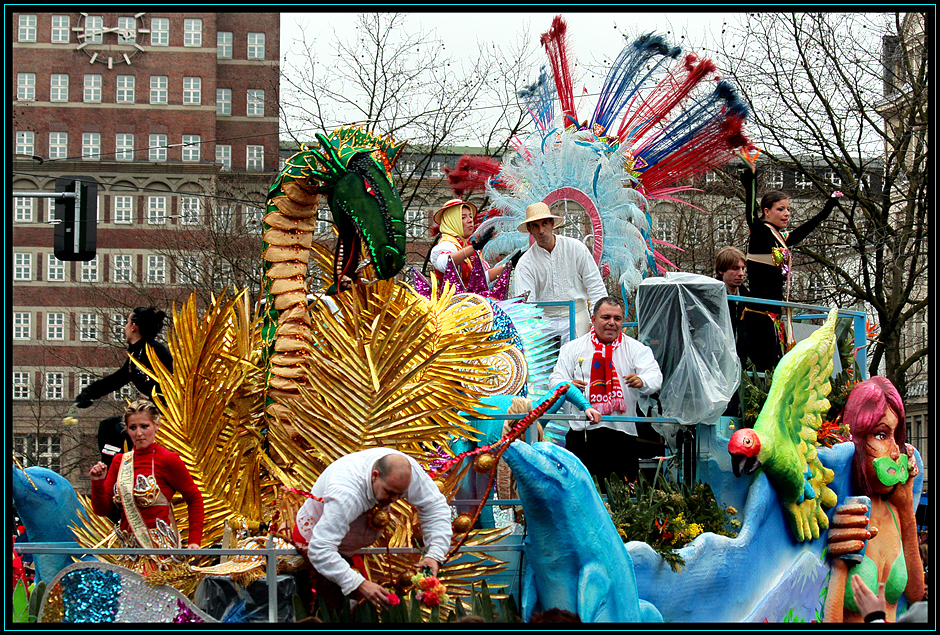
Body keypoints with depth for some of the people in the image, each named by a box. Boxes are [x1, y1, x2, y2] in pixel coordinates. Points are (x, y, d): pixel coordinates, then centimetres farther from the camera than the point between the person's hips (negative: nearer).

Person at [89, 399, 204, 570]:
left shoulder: (168, 460, -6)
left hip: (160, 549, -5)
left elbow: (194, 498, 2)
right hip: (128, 550, 5)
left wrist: (194, 541, -4)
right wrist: (97, 482, -8)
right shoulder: (120, 461, 10)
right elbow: (103, 510, 9)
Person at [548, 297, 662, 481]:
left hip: (622, 431, 0)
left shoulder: (636, 349, 9)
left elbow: (655, 376, -4)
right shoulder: (573, 348, 12)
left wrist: (642, 381, -29)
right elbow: (556, 380, 7)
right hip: (582, 431, 0)